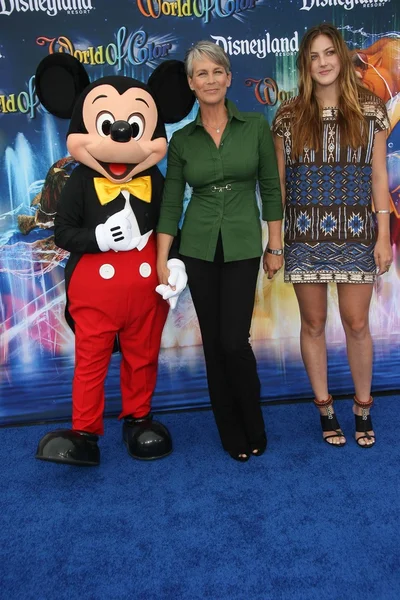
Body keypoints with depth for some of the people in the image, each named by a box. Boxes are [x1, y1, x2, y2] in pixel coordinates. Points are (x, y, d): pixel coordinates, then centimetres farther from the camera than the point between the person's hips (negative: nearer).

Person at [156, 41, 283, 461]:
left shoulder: (255, 127, -1)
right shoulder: (181, 140, 3)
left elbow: (270, 189, 1)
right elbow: (170, 203, 2)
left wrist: (275, 247, -1)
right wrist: (161, 260, -4)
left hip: (242, 247, -2)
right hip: (198, 249, 2)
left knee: (234, 341, -6)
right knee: (213, 341, 7)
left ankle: (254, 428, 21)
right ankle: (232, 433, 25)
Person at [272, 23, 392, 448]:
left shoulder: (369, 110, 4)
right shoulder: (288, 117, 4)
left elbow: (379, 176, 4)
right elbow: (277, 182, 5)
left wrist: (384, 235, -2)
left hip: (355, 233, 0)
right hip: (305, 234, 1)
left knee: (356, 324, 3)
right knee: (313, 324, 7)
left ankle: (363, 406, 24)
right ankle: (324, 407, 24)